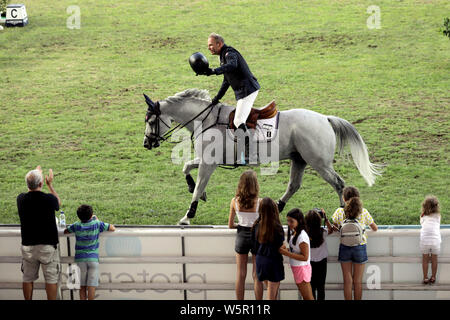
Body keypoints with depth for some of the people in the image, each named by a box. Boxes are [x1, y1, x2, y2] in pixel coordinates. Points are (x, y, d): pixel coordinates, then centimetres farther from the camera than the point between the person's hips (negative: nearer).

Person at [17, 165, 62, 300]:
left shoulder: (21, 199, -5)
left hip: (27, 246, 3)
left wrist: (35, 175, 28)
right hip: (48, 245, -3)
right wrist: (50, 184, 19)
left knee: (28, 278, 13)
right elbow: (58, 203, 10)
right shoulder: (49, 199, -14)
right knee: (51, 279, 4)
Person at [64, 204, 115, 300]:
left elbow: (65, 231, 18)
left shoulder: (77, 225, 1)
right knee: (91, 286, -4)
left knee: (82, 286, 6)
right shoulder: (97, 224, -3)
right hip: (93, 258, -2)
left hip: (80, 259, 2)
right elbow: (112, 228, 7)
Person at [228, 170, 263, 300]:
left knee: (240, 275, 13)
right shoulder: (259, 202, -18)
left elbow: (230, 225, -2)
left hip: (241, 236, 2)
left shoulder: (235, 201, -9)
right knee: (257, 276, 8)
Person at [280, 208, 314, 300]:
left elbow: (305, 257, -23)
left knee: (308, 297, -2)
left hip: (302, 268, -9)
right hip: (296, 268, 9)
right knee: (305, 296, 16)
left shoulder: (302, 236, -22)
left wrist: (287, 253, -24)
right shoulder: (293, 232, 5)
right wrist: (286, 249, -3)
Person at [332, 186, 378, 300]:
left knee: (348, 281, 8)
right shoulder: (364, 212, -8)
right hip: (360, 248, 0)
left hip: (344, 248, 0)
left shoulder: (339, 212, -9)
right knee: (358, 282, 9)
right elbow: (375, 228, 4)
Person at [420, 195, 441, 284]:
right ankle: (433, 277, 23)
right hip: (435, 240, 0)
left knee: (425, 259, 12)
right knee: (434, 259, 15)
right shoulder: (438, 216, 10)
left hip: (425, 240, 0)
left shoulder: (423, 216, 7)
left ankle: (425, 278, 15)